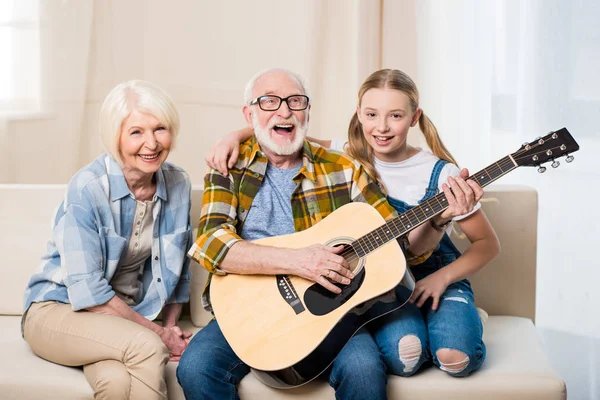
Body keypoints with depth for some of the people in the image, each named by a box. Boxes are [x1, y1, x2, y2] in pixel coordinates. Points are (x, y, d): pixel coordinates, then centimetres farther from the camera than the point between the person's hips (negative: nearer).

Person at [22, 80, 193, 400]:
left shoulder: (178, 184, -1)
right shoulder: (87, 187, -18)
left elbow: (177, 270, 10)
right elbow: (87, 290, -19)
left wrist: (170, 327, -2)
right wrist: (158, 333, -16)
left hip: (126, 317, 4)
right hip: (58, 310, -3)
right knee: (148, 347, -33)